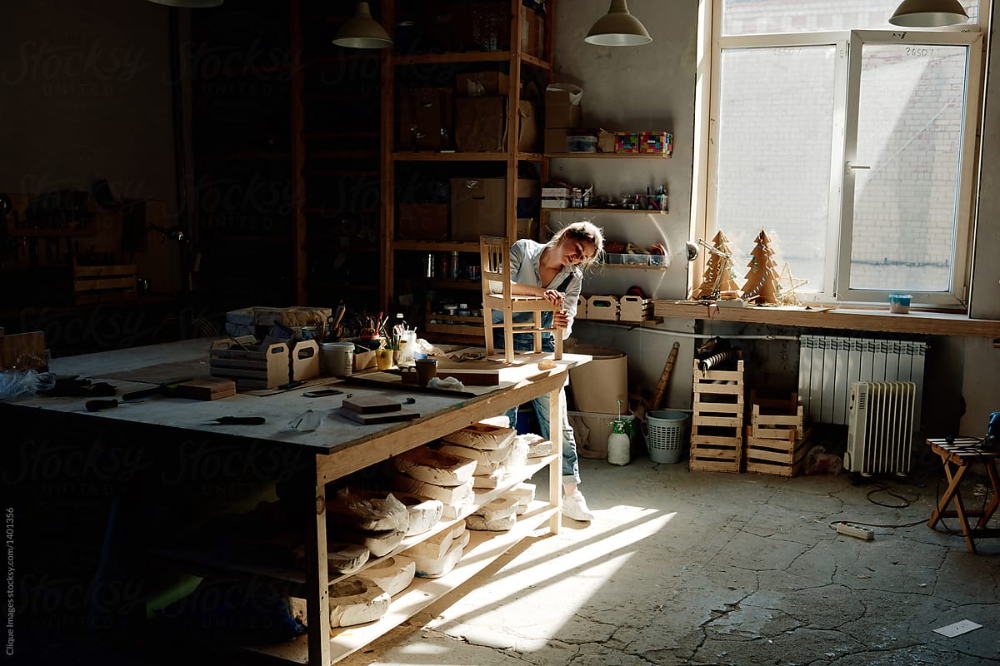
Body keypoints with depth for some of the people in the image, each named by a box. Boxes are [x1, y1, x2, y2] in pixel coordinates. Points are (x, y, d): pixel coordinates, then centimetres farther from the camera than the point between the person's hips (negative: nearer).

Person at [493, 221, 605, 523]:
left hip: (542, 347, 2)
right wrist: (538, 291, -31)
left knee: (558, 424, -1)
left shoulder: (573, 278, 3)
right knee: (503, 422, 3)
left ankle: (571, 495, 7)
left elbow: (566, 328, -7)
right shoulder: (524, 250, -5)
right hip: (504, 342, -2)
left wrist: (561, 325, -31)